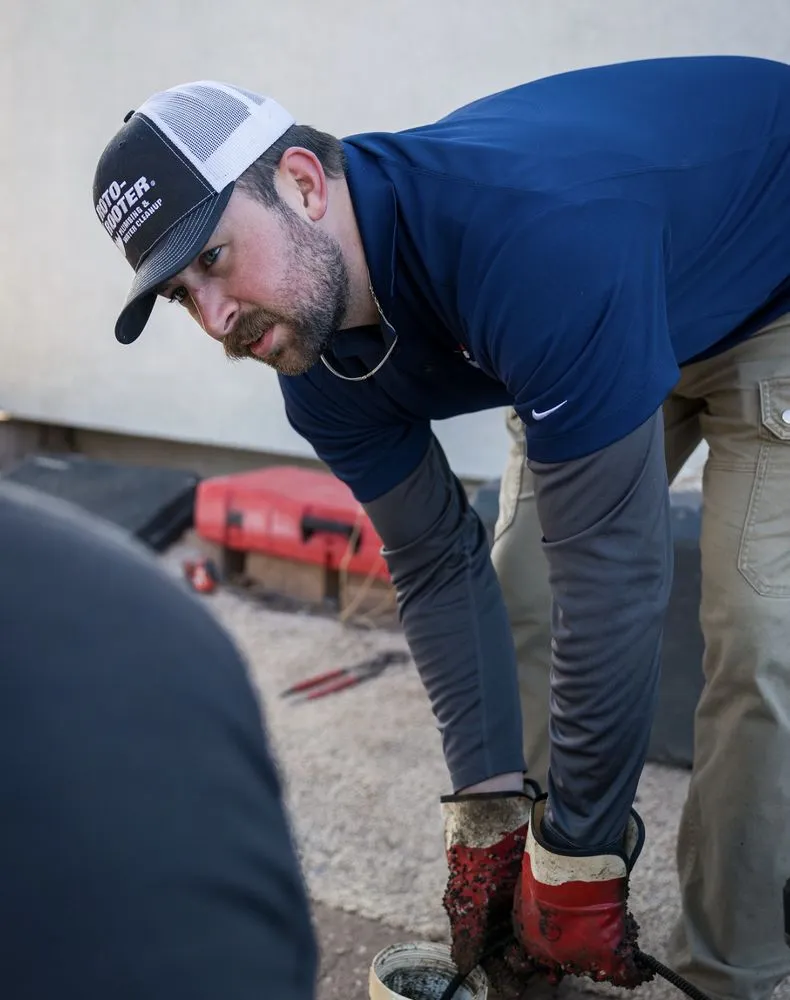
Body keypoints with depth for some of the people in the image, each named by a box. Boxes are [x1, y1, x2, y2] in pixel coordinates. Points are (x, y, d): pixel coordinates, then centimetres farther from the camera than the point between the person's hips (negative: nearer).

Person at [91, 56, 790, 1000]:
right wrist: (486, 807, -11)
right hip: (619, 321, 7)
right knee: (518, 595, 1)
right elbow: (441, 567, -8)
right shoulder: (320, 371, -17)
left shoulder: (530, 232, -43)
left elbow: (611, 572, -39)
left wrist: (579, 861, -28)